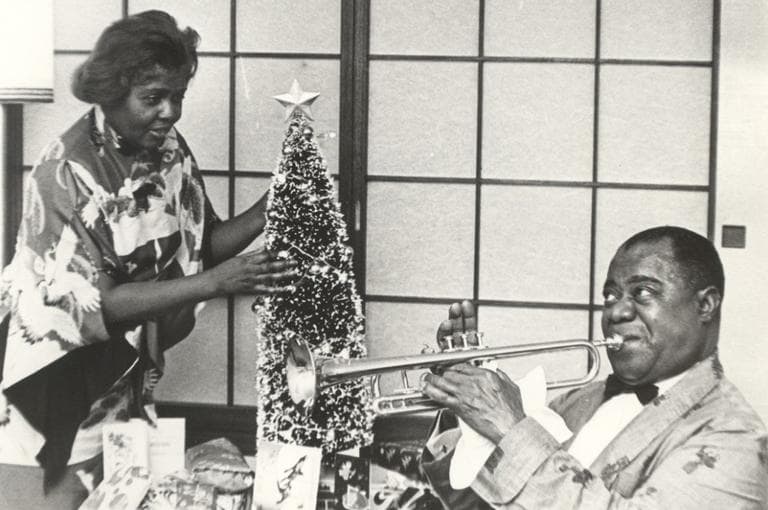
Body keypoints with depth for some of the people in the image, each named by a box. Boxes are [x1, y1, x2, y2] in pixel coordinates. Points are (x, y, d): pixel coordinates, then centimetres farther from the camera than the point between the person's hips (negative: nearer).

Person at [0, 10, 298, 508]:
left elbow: (200, 243, 7)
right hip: (57, 405, -6)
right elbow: (86, 306, -26)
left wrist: (266, 214, -13)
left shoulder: (170, 150, -2)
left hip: (130, 388, 6)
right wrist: (215, 283, -33)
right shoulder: (67, 173, -22)